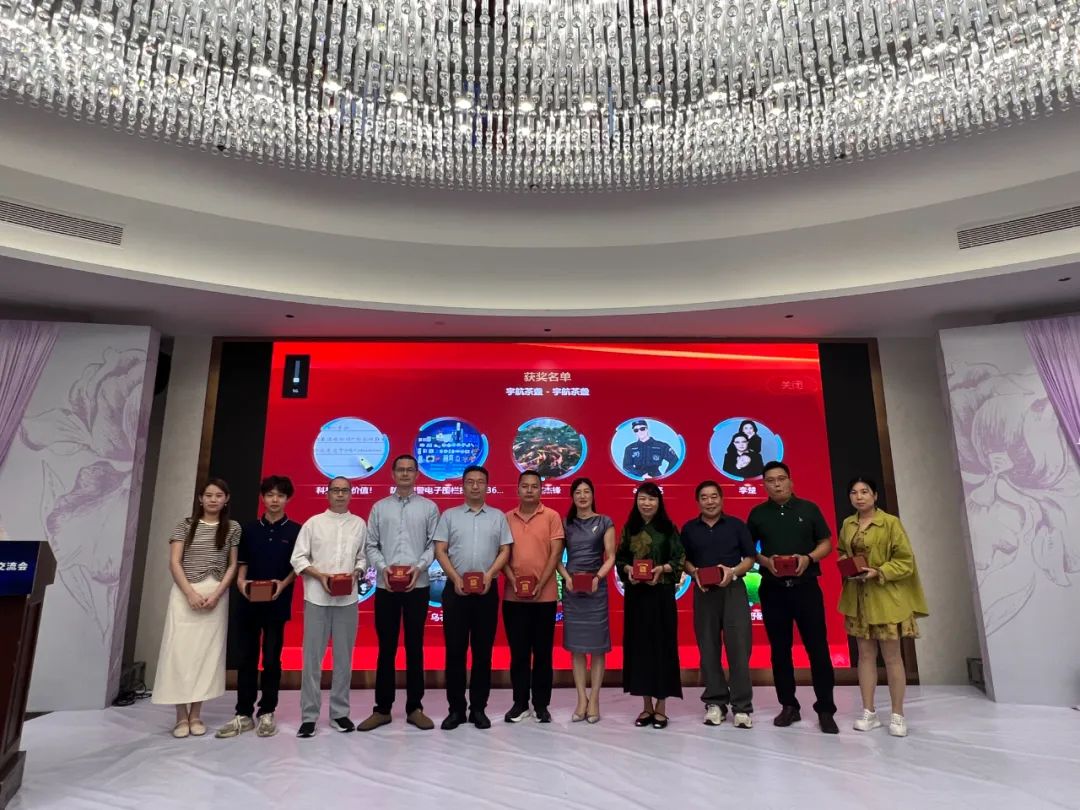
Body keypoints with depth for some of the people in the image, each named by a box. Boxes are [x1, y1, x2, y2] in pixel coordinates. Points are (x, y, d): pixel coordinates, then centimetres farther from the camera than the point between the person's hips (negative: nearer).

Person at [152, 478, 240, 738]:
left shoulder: (233, 528, 5)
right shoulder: (186, 524, 3)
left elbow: (233, 565, 4)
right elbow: (174, 562, -2)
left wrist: (217, 594, -9)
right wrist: (190, 593, -12)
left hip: (217, 595, 1)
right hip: (185, 593, -1)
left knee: (207, 652, 2)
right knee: (180, 651, -3)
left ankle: (196, 714, 12)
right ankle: (181, 716, 7)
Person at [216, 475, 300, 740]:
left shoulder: (295, 531, 0)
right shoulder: (250, 529, 8)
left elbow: (297, 567, 0)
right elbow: (242, 564, 11)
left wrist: (283, 584, -16)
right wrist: (241, 582, -8)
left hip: (277, 604, -2)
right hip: (248, 603, 3)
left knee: (271, 659, 5)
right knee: (246, 658, 8)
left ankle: (267, 713, 18)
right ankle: (243, 714, 19)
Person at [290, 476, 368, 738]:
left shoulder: (359, 524, 7)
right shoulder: (313, 522, 3)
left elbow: (364, 557, 9)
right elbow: (297, 558, 1)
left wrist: (356, 573, -10)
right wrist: (320, 576, -12)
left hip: (348, 598, 1)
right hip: (317, 597, -1)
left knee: (343, 657, 8)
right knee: (312, 657, 2)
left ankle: (339, 713, 19)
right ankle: (309, 716, 12)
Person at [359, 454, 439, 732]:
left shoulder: (429, 507, 5)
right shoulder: (379, 507, 8)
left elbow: (434, 544, 1)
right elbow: (371, 546, 5)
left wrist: (419, 566, -14)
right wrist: (383, 568, -11)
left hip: (418, 586, -1)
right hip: (386, 586, 1)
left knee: (415, 647, 7)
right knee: (386, 648, 7)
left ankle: (414, 708, 17)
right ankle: (382, 709, 17)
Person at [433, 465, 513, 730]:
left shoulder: (498, 516, 8)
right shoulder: (449, 515, 6)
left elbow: (505, 551, 4)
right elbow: (440, 551, 1)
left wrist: (489, 575, -10)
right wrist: (455, 578, -10)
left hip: (487, 590, 1)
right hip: (456, 589, 0)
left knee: (483, 650, 5)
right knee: (455, 649, 3)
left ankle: (478, 708, 16)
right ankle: (456, 708, 14)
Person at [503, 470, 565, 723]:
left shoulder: (552, 517, -1)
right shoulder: (507, 518, 6)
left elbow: (556, 553, -5)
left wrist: (540, 584, -13)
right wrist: (513, 580, -10)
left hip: (544, 595, -2)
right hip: (514, 596, 2)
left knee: (543, 652, 7)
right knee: (518, 652, 9)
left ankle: (541, 704, 18)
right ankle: (520, 703, 20)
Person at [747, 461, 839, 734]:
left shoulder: (809, 508, 4)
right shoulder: (758, 514, 6)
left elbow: (826, 543, 5)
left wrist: (808, 558, -14)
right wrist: (765, 561, -11)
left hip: (806, 586, -1)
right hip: (773, 590, 1)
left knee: (817, 647, 0)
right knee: (780, 649, 8)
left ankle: (825, 709, 11)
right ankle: (789, 706, 19)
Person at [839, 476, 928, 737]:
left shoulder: (891, 522, -11)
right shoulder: (847, 525, 6)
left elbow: (906, 561, -11)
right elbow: (841, 552, 20)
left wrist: (878, 573, -21)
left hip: (886, 598, -5)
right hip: (858, 597, 5)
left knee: (892, 656, 4)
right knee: (865, 654, 10)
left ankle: (898, 715, 18)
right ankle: (869, 712, 19)